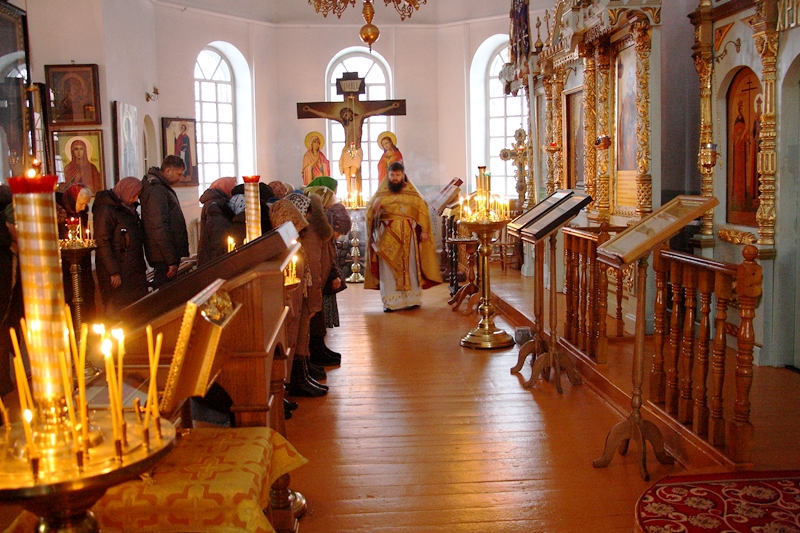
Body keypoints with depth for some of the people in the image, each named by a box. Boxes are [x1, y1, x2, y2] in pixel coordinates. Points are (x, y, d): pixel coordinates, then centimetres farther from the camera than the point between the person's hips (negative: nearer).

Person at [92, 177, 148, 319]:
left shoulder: (129, 208, 15)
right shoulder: (105, 210, -12)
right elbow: (103, 243, -17)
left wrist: (142, 266, 19)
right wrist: (114, 272, -19)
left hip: (134, 269, 8)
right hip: (117, 271, -8)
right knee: (117, 311, -3)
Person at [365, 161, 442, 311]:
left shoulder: (411, 192, 5)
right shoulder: (382, 192, 4)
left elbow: (422, 211, 5)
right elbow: (370, 211, -2)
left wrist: (424, 230, -4)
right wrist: (376, 206, -24)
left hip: (408, 235, 1)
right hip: (387, 236, 0)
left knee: (410, 267, 3)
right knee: (388, 269, -1)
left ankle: (412, 299, 11)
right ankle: (390, 302, 3)